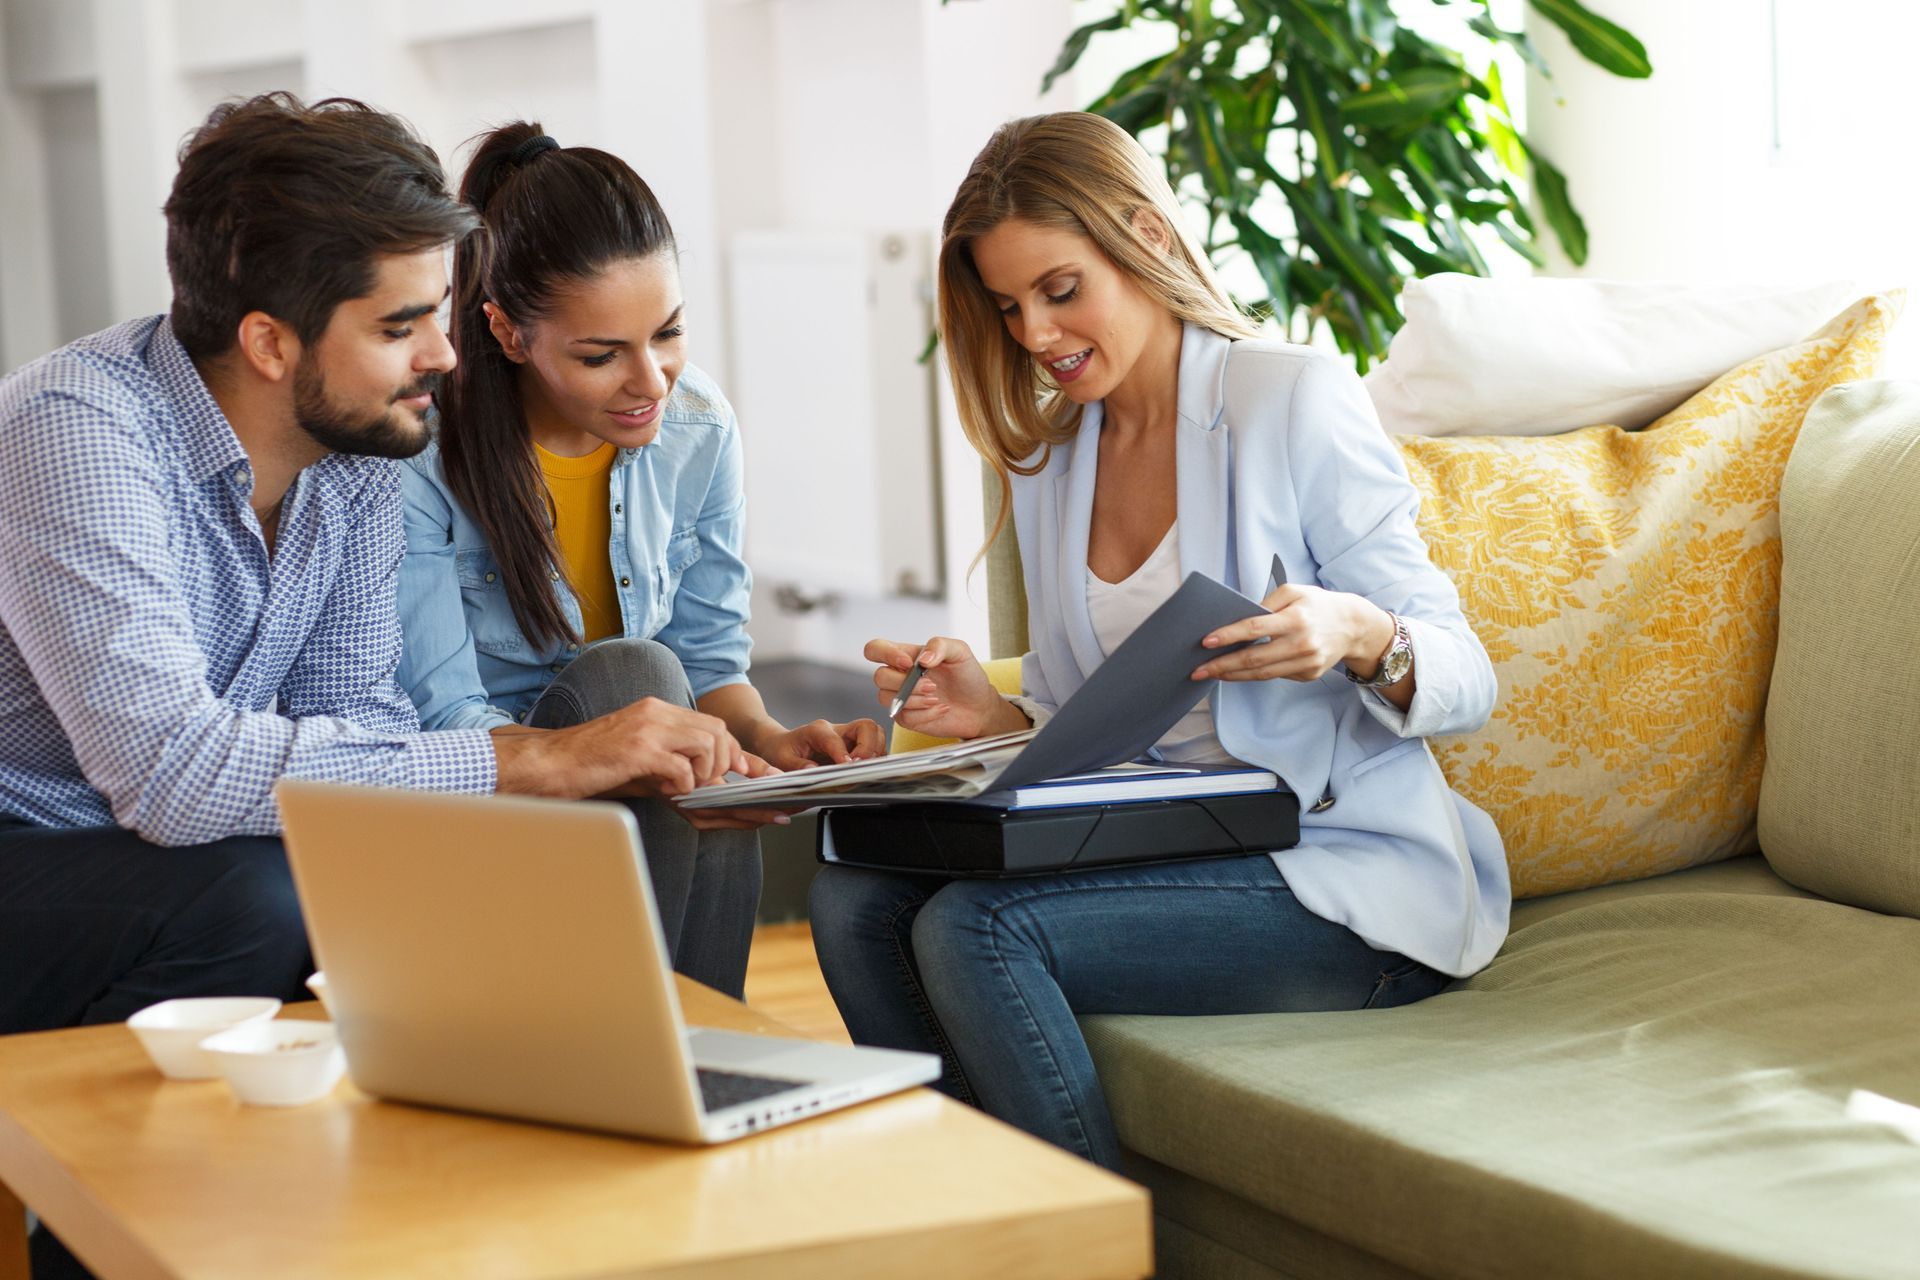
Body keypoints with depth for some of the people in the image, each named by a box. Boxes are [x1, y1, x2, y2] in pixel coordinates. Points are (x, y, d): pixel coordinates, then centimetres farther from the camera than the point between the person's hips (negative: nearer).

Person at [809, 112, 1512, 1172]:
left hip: (1351, 875, -7)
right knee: (855, 895, -15)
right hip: (1158, 850, 7)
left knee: (975, 930, -26)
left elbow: (1464, 683, -7)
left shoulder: (1295, 400, -6)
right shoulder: (1046, 456, 14)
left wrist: (1357, 635, -28)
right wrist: (996, 715, -4)